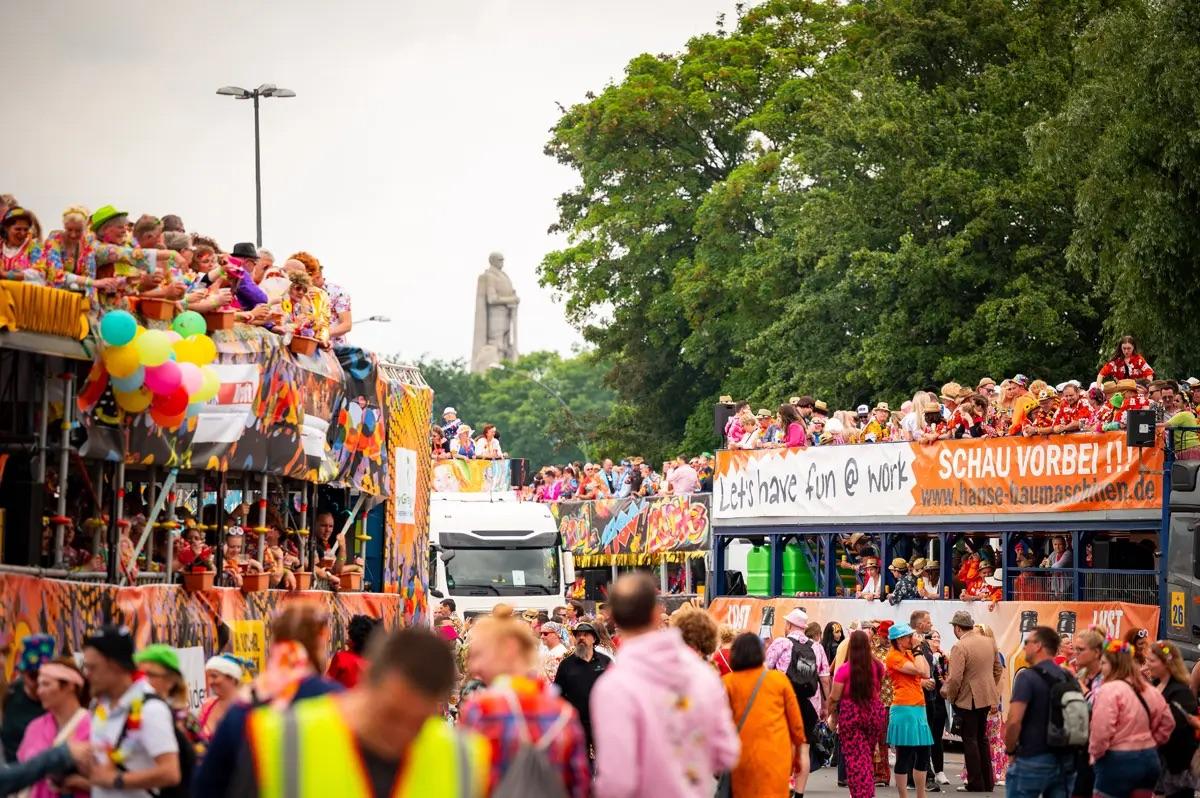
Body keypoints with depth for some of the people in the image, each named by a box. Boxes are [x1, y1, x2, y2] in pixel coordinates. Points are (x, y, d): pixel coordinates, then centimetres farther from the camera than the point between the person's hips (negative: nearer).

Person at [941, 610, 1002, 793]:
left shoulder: (959, 647, -19)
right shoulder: (989, 642, 4)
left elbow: (955, 678, -22)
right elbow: (997, 668, 13)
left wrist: (948, 692, -5)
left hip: (967, 700, -7)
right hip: (986, 698, 7)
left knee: (970, 740, 2)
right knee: (982, 738, 17)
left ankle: (976, 783, 3)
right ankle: (988, 781, 20)